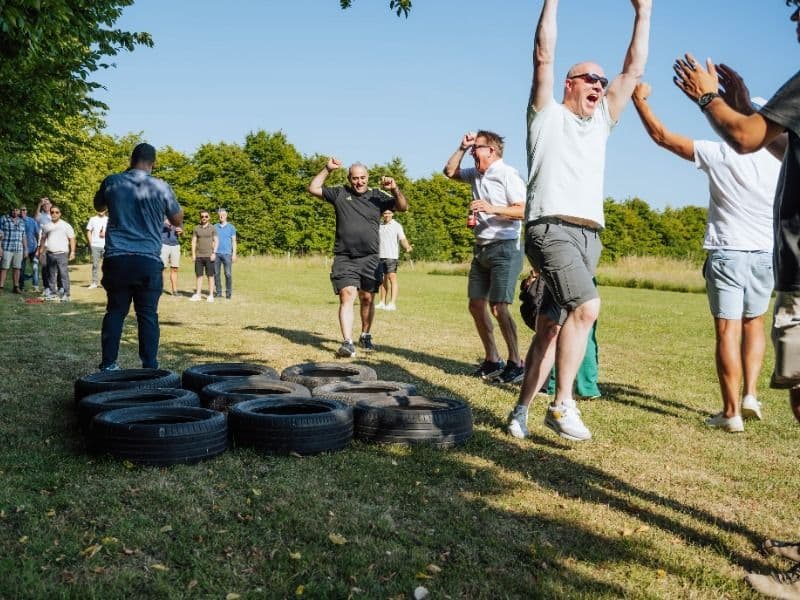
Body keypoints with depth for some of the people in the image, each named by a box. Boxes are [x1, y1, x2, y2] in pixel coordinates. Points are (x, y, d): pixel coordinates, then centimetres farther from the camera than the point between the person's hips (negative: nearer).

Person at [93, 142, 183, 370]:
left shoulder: (112, 182, 4)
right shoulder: (161, 187, -1)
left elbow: (99, 206, 26)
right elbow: (177, 221, 11)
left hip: (116, 258, 2)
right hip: (148, 261, -2)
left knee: (115, 312, 10)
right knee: (148, 315, 3)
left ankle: (108, 365, 11)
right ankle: (150, 367, 3)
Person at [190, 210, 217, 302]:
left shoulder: (212, 228, 4)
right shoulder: (196, 228, 10)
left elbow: (216, 241, 1)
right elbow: (194, 241, 10)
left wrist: (214, 253, -9)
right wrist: (193, 254, 3)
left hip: (209, 256, -2)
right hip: (199, 256, 2)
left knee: (210, 275, 0)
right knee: (199, 275, 4)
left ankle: (211, 295, 3)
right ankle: (197, 295, 8)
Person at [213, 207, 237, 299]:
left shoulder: (231, 227, 6)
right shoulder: (215, 227, 12)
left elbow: (234, 241, 4)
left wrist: (234, 254, -4)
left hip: (227, 254, -2)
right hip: (216, 254, 3)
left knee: (228, 274, -8)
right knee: (216, 274, 2)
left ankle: (228, 293, 0)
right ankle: (218, 292, 10)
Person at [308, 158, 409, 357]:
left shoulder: (377, 196, 8)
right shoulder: (339, 193, 8)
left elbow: (403, 207, 4)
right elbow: (313, 189, 7)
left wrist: (395, 190, -14)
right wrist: (327, 169, 0)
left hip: (370, 258, 1)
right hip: (344, 259, -1)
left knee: (367, 299, 8)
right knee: (347, 297, -13)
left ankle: (365, 336, 27)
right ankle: (347, 343, -18)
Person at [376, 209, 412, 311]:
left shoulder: (397, 226, -1)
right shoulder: (379, 226, 15)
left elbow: (402, 239, -11)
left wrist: (408, 247, -29)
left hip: (391, 256, -5)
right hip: (380, 256, 5)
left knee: (392, 278, -12)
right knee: (383, 280, 9)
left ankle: (392, 304, -15)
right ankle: (382, 302, 16)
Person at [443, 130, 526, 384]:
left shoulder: (507, 174, -10)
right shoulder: (477, 175, 14)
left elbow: (523, 211, -17)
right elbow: (450, 171, 26)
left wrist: (492, 209, -26)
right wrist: (461, 147, 14)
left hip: (505, 248, -9)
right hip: (481, 249, 9)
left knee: (498, 307, -13)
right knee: (476, 305, 8)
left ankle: (515, 363, -4)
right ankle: (492, 361, 16)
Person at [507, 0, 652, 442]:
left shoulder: (601, 122, 24)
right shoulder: (547, 115, 9)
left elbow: (634, 68, 23)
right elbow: (544, 56, -1)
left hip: (589, 236, 7)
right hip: (552, 229, -7)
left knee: (551, 325, 6)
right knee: (587, 306, -25)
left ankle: (521, 408, 14)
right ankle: (562, 405, -17)